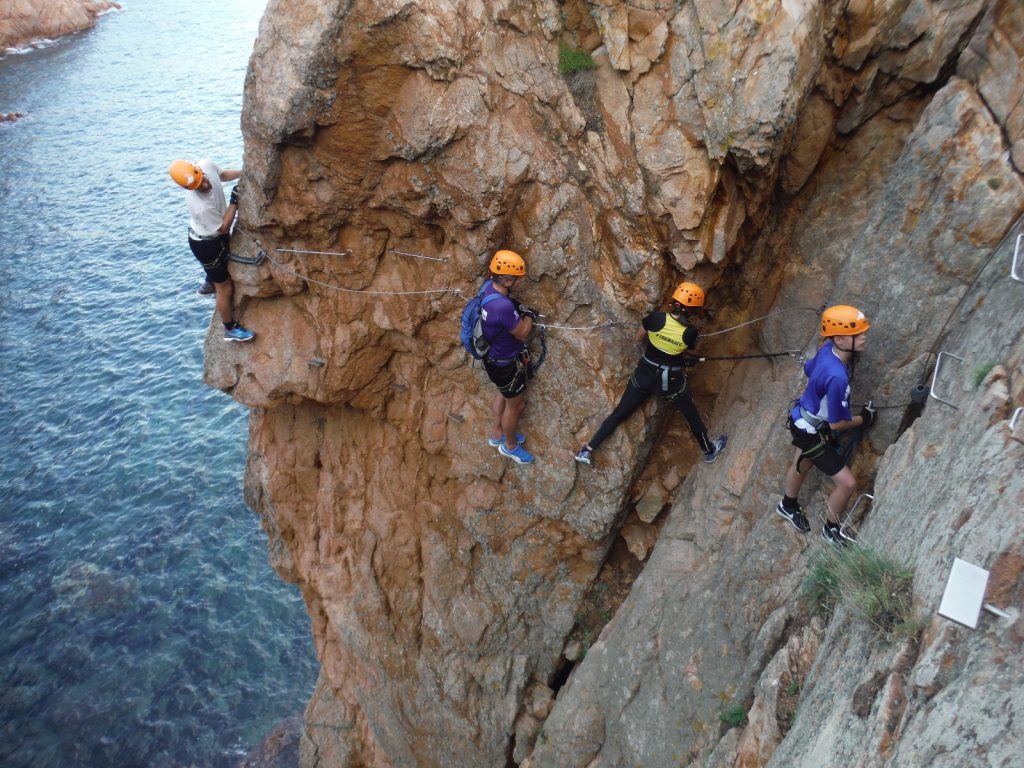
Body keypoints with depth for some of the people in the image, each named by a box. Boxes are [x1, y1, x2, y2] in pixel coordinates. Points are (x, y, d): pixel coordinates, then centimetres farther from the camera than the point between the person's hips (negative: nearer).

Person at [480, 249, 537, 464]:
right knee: (516, 404, 15)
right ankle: (510, 446, 38)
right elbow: (523, 333, -23)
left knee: (503, 394, 31)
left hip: (494, 356, 9)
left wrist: (519, 311, -4)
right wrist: (528, 316, -7)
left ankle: (496, 435, 51)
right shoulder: (503, 306, -40)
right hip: (506, 364, -9)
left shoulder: (489, 289, -11)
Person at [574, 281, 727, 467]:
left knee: (619, 413, 11)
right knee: (692, 415, 23)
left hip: (645, 375, 1)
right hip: (672, 381, -1)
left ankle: (588, 450, 11)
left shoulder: (656, 318, -18)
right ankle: (709, 450, 45)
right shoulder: (690, 333, -19)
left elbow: (638, 337, 0)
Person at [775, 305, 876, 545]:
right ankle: (831, 528, 28)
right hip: (811, 432, -9)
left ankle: (788, 505, 59)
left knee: (801, 465, 32)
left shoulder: (826, 349, -16)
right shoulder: (837, 377, -39)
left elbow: (808, 369, 8)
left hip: (803, 419, 9)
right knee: (847, 483, 3)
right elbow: (836, 424, -26)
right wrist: (864, 419, -8)